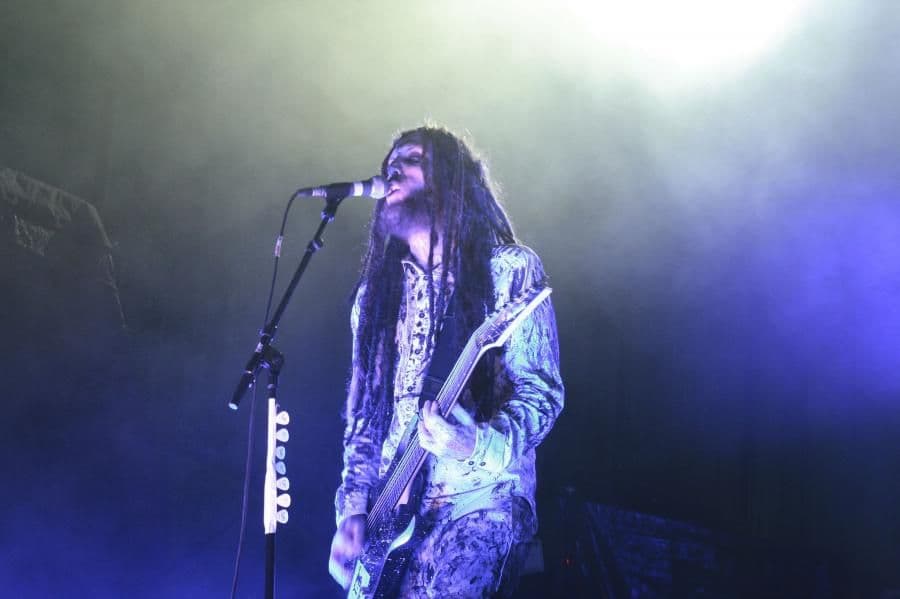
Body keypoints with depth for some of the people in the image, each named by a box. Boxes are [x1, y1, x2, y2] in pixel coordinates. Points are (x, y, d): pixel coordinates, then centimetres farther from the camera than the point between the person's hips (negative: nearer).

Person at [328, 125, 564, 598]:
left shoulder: (509, 270, -2)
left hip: (478, 496, -5)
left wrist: (480, 444, -26)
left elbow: (542, 390, -8)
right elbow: (360, 409, 15)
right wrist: (353, 508, 5)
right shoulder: (377, 288, 14)